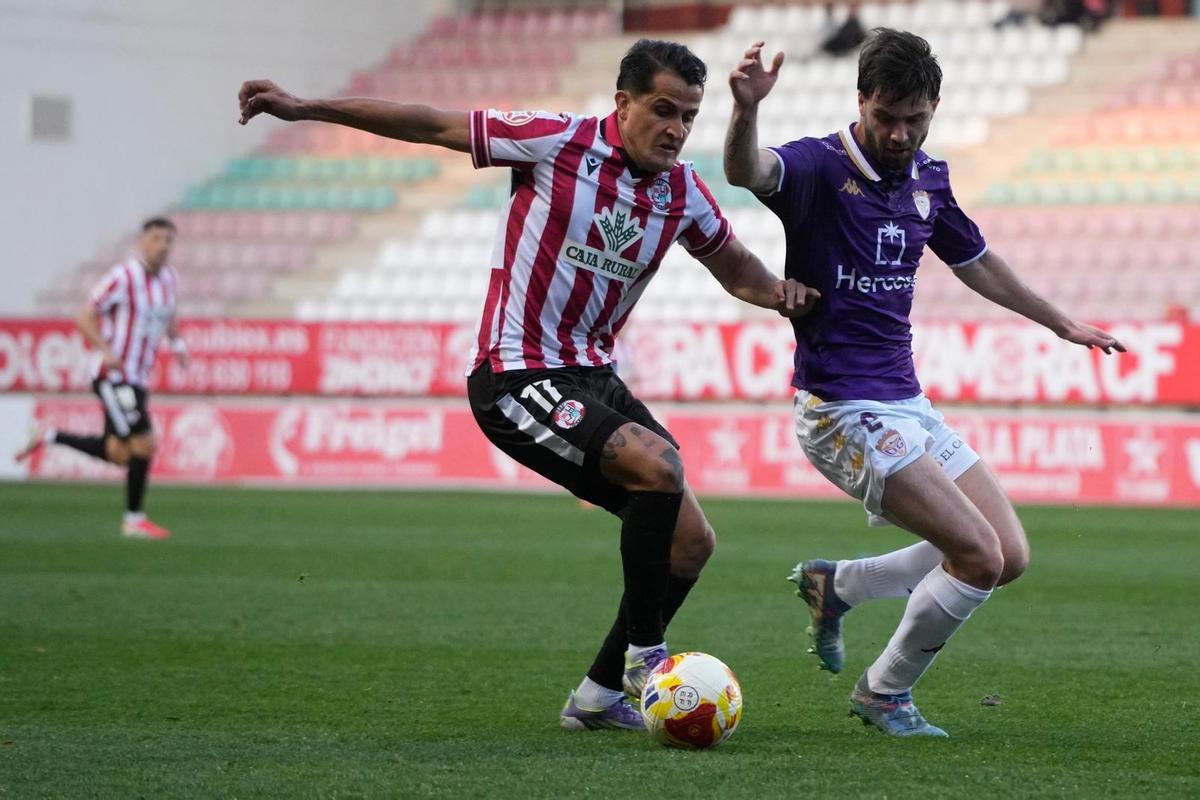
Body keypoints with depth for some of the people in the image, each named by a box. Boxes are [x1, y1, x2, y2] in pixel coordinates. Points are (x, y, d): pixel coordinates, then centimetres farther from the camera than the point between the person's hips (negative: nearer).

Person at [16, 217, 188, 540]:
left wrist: (178, 343, 7)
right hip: (113, 377, -8)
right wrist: (106, 351, -28)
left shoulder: (168, 279, 8)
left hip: (136, 379, 8)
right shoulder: (123, 277, -15)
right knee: (144, 445, -11)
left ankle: (49, 437, 27)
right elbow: (84, 317, -14)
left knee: (118, 454, 13)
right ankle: (134, 519, 2)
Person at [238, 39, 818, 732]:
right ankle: (642, 654, -12)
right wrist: (303, 108, -6)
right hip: (517, 379, -7)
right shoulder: (558, 141, -11)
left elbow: (735, 267, 22)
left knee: (691, 540, 2)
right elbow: (436, 127, -5)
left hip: (594, 379, 7)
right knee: (659, 465, -28)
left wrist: (778, 293, -2)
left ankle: (600, 694, 16)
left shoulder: (685, 192, 5)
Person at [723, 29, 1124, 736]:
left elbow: (976, 261, 28)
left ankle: (836, 585, 21)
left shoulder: (928, 180, 10)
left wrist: (1060, 322, 37)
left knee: (1010, 557, 5)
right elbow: (746, 171, -34)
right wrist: (746, 109, -56)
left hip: (908, 406, 8)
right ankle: (885, 695, 7)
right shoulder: (820, 167, -12)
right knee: (979, 555, -14)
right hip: (843, 412, -8)